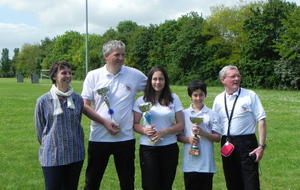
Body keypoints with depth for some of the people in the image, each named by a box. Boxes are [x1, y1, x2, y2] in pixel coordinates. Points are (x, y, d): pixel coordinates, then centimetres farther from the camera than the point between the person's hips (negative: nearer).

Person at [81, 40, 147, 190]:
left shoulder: (135, 75, -1)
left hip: (125, 137, 1)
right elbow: (85, 106, -2)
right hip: (98, 137, 0)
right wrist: (105, 122, -13)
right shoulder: (93, 76, -1)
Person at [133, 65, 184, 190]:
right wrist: (144, 130, -18)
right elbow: (134, 124, 3)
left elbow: (180, 124, 2)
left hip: (169, 147, 1)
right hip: (148, 148, -1)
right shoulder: (142, 100, 3)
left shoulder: (173, 99, 5)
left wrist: (164, 132, -13)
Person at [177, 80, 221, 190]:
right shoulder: (184, 114, 6)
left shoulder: (211, 114, 4)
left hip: (207, 163, 0)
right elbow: (178, 136, 7)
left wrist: (203, 133, -15)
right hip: (189, 163, 0)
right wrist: (188, 139, -13)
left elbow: (217, 138, 1)